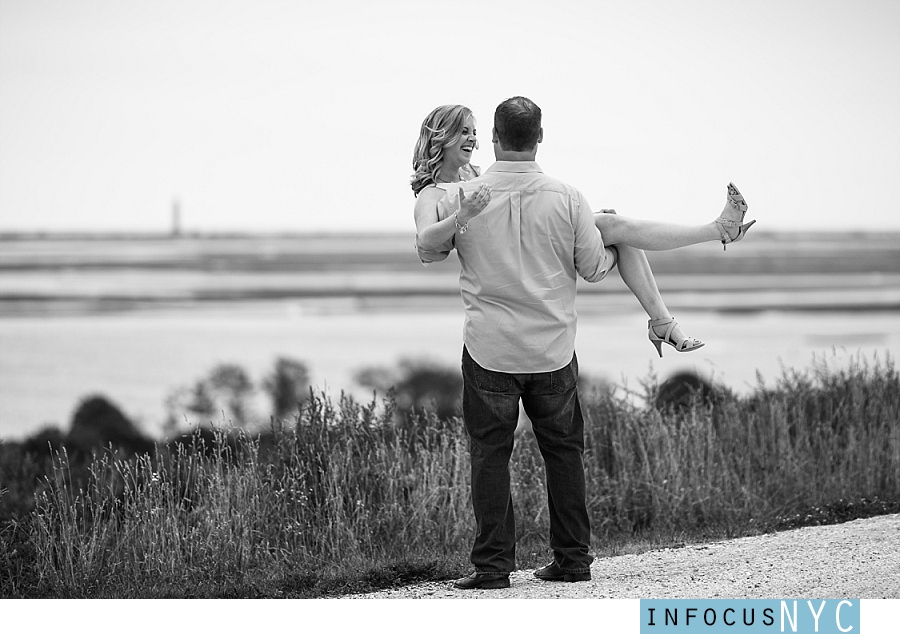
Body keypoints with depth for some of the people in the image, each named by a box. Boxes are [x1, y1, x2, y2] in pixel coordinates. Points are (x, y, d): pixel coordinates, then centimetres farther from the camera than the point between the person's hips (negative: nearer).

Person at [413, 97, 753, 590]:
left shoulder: (464, 198, -6)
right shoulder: (567, 199, -4)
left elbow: (428, 250, 9)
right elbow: (594, 268, 4)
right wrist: (616, 248, 24)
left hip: (489, 350, -2)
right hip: (553, 350, 2)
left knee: (490, 454, 2)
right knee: (563, 451, 11)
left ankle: (492, 563, -1)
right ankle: (572, 559, 15)